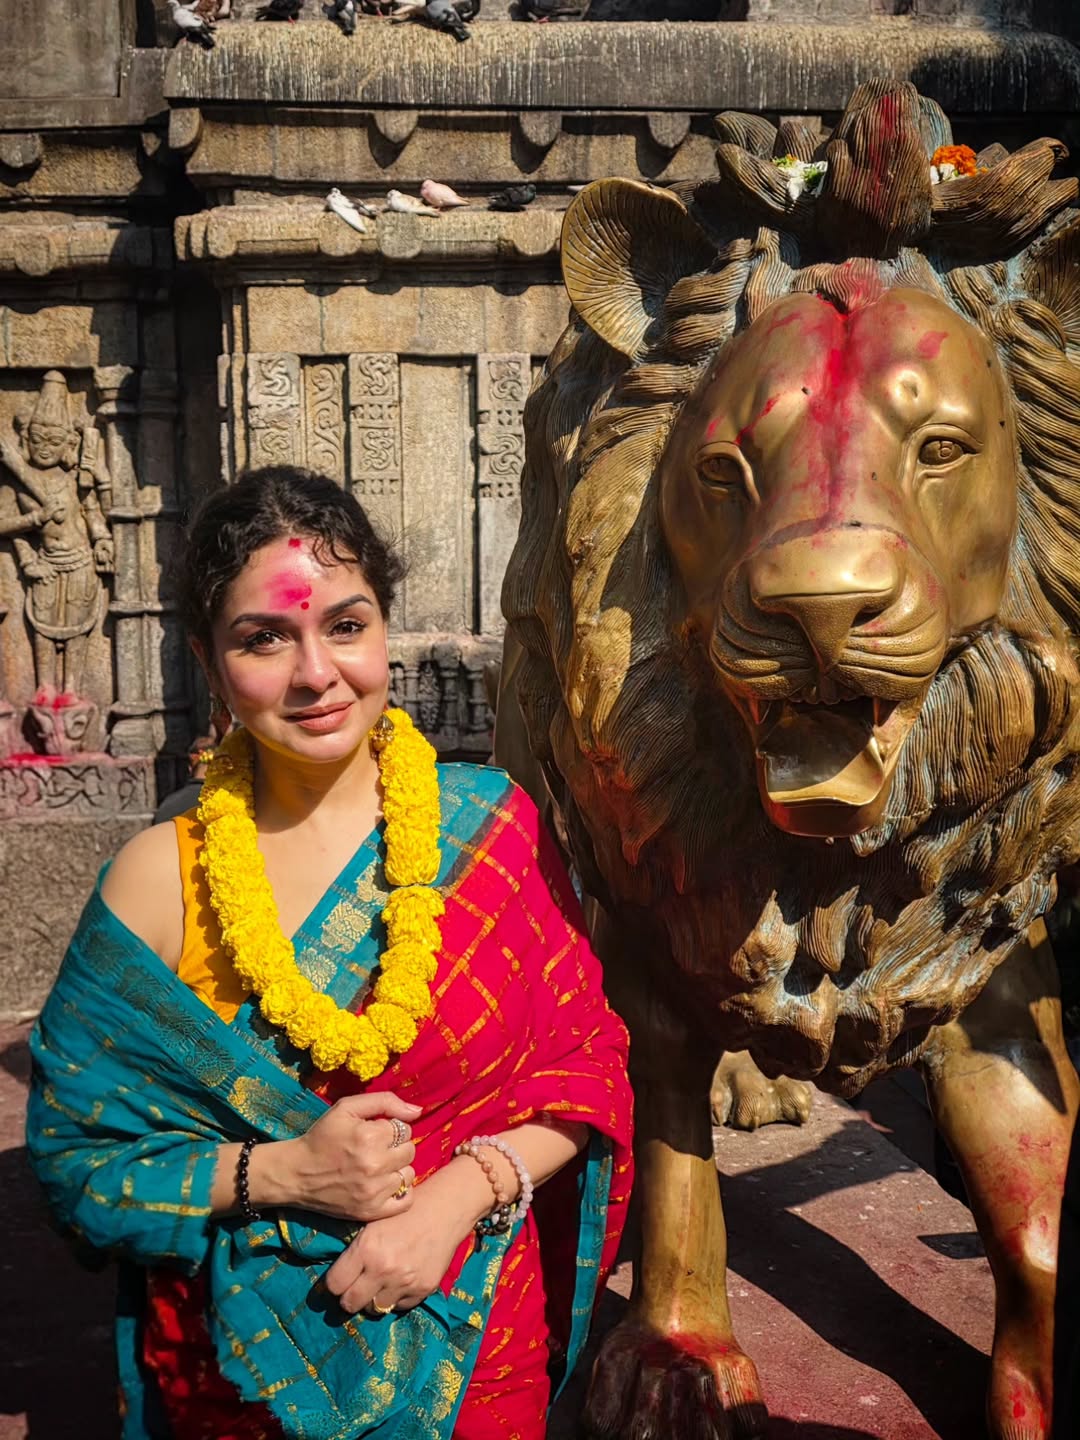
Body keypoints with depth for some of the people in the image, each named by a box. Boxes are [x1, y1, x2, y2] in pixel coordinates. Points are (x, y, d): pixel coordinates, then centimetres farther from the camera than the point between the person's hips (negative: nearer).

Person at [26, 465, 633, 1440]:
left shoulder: (495, 824, -7)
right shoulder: (160, 877, -9)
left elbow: (588, 1058, -3)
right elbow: (77, 1157, -6)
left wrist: (461, 1192, -19)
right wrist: (281, 1172, -20)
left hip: (474, 1337, 1)